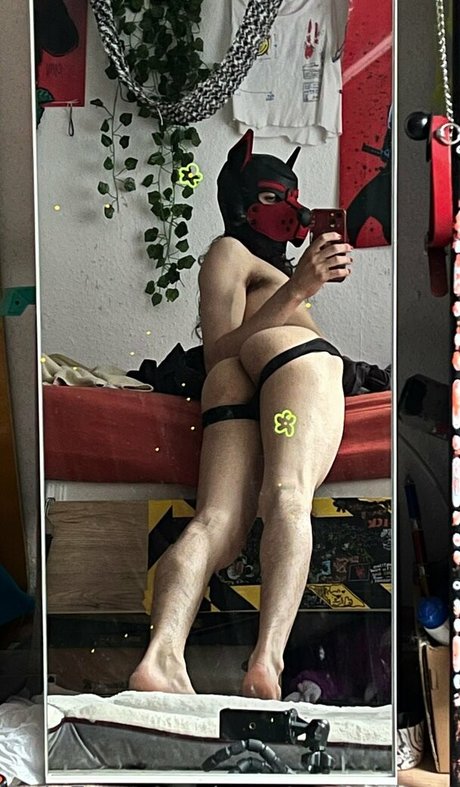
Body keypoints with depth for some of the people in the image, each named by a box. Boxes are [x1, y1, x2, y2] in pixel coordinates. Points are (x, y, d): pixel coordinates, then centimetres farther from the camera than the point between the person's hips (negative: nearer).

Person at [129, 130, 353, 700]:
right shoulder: (229, 250, 24)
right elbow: (220, 347, 6)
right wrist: (296, 291, -2)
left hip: (226, 391, 7)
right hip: (292, 353, -6)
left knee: (215, 524, -22)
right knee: (288, 498, -31)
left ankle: (161, 655, -43)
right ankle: (266, 664, -51)